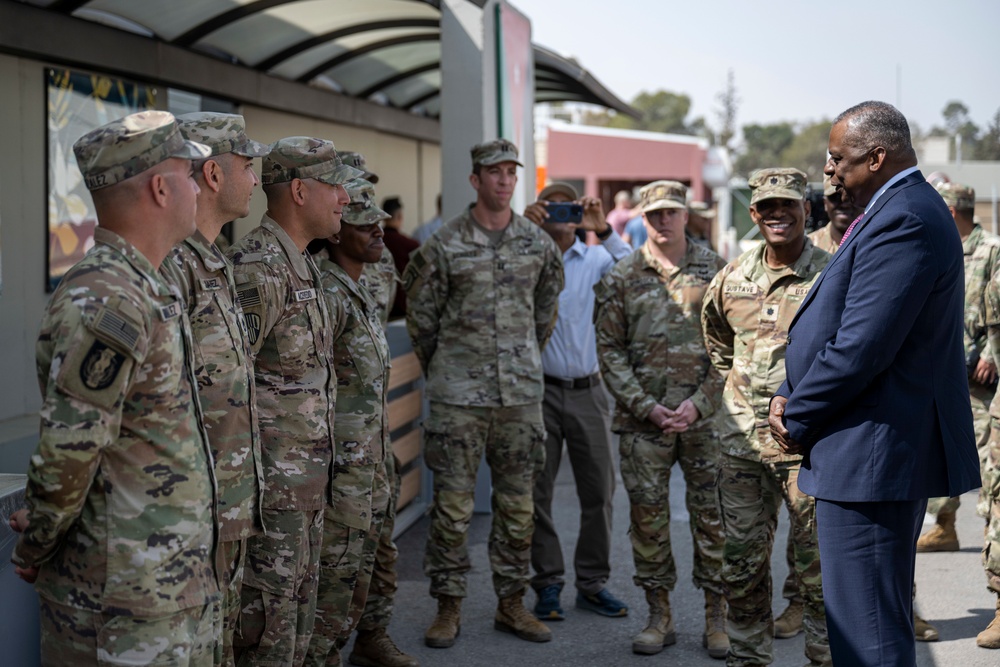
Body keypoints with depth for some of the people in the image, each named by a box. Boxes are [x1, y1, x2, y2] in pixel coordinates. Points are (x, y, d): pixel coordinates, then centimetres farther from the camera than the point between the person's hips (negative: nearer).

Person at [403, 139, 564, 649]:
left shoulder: (538, 243, 6)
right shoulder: (444, 244, -4)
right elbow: (420, 314, 5)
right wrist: (439, 369, 9)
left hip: (522, 394, 3)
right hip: (459, 396, -3)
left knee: (517, 505, 9)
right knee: (453, 505, 0)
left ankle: (511, 603, 21)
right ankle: (448, 608, 11)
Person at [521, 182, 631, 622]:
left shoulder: (594, 259, 6)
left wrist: (604, 230, -17)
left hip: (587, 389, 2)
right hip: (540, 388, -2)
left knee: (599, 490, 6)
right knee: (537, 490, 1)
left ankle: (592, 582, 17)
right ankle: (548, 584, 12)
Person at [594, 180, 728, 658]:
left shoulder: (714, 270, 4)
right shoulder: (622, 278, 5)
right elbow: (609, 350, 3)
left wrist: (700, 402, -8)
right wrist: (646, 406, -7)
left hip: (704, 414, -1)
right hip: (642, 418, 1)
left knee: (711, 513, 2)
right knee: (647, 515, 4)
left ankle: (717, 618, 12)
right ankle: (659, 615, 16)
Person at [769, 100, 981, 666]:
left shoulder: (901, 221, -19)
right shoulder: (909, 209, 17)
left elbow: (862, 346, -24)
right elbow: (842, 326, 19)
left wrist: (797, 421, -10)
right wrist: (793, 399, 6)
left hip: (875, 453, -11)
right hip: (896, 449, 11)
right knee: (884, 621, 20)